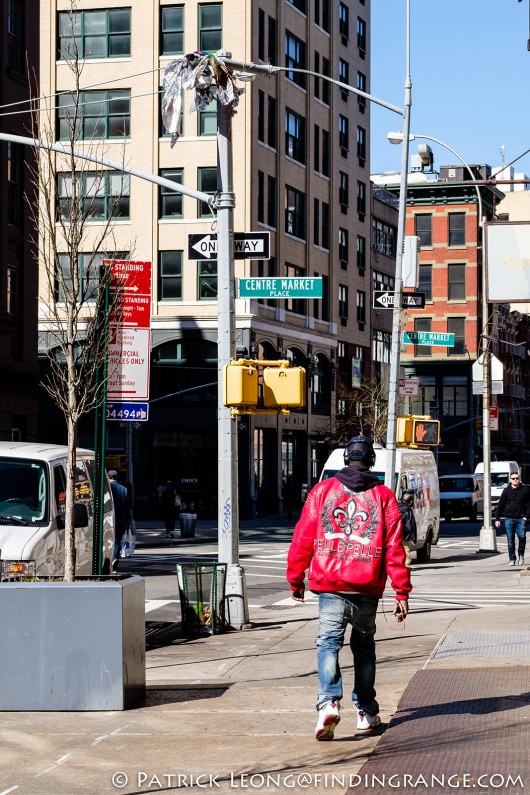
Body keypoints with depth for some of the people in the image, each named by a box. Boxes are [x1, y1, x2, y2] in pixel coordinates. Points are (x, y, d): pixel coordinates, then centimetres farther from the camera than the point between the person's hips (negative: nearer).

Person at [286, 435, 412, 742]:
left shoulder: (323, 490, 5)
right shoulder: (384, 496, 5)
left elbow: (303, 538, 5)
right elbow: (394, 547, 1)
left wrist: (295, 579, 14)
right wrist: (402, 592, 2)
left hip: (330, 586, -1)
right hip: (367, 589, 1)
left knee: (328, 643, -2)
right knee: (364, 647, 16)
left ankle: (329, 702, -25)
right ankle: (366, 713, 19)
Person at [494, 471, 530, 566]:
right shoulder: (506, 491, 4)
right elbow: (500, 505, 5)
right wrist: (497, 519, 1)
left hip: (521, 519, -1)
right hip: (509, 519, 1)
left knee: (522, 537, -16)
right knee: (510, 540, 1)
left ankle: (521, 554, 8)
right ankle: (512, 559, 10)